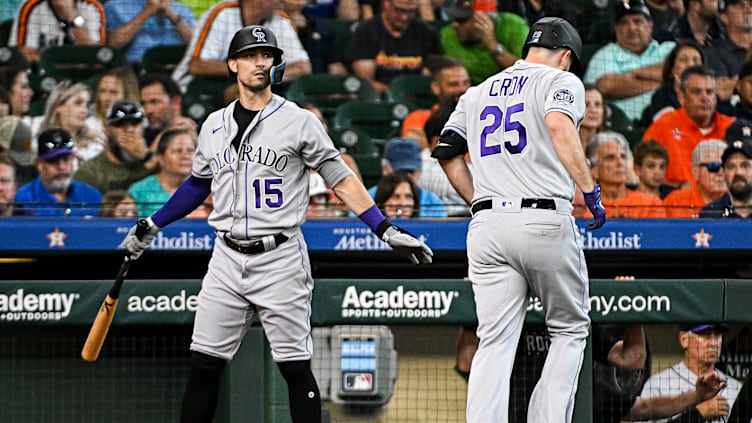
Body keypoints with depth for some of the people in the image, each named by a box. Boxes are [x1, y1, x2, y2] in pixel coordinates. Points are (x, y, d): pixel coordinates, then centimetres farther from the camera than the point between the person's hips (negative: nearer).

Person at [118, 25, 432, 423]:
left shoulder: (299, 122, -3)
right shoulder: (214, 125, 11)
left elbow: (340, 179, -2)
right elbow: (198, 184, 25)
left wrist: (387, 230, -10)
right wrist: (152, 226, 25)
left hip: (280, 259, -4)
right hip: (227, 258, 4)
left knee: (296, 368, -3)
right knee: (204, 364, 2)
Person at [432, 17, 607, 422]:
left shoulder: (478, 92, 21)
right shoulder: (562, 81, 4)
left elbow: (446, 151, 20)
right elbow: (559, 124, -17)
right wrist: (590, 189, -17)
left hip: (487, 226, 4)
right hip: (545, 221, -4)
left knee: (495, 342, 2)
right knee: (570, 329, 11)